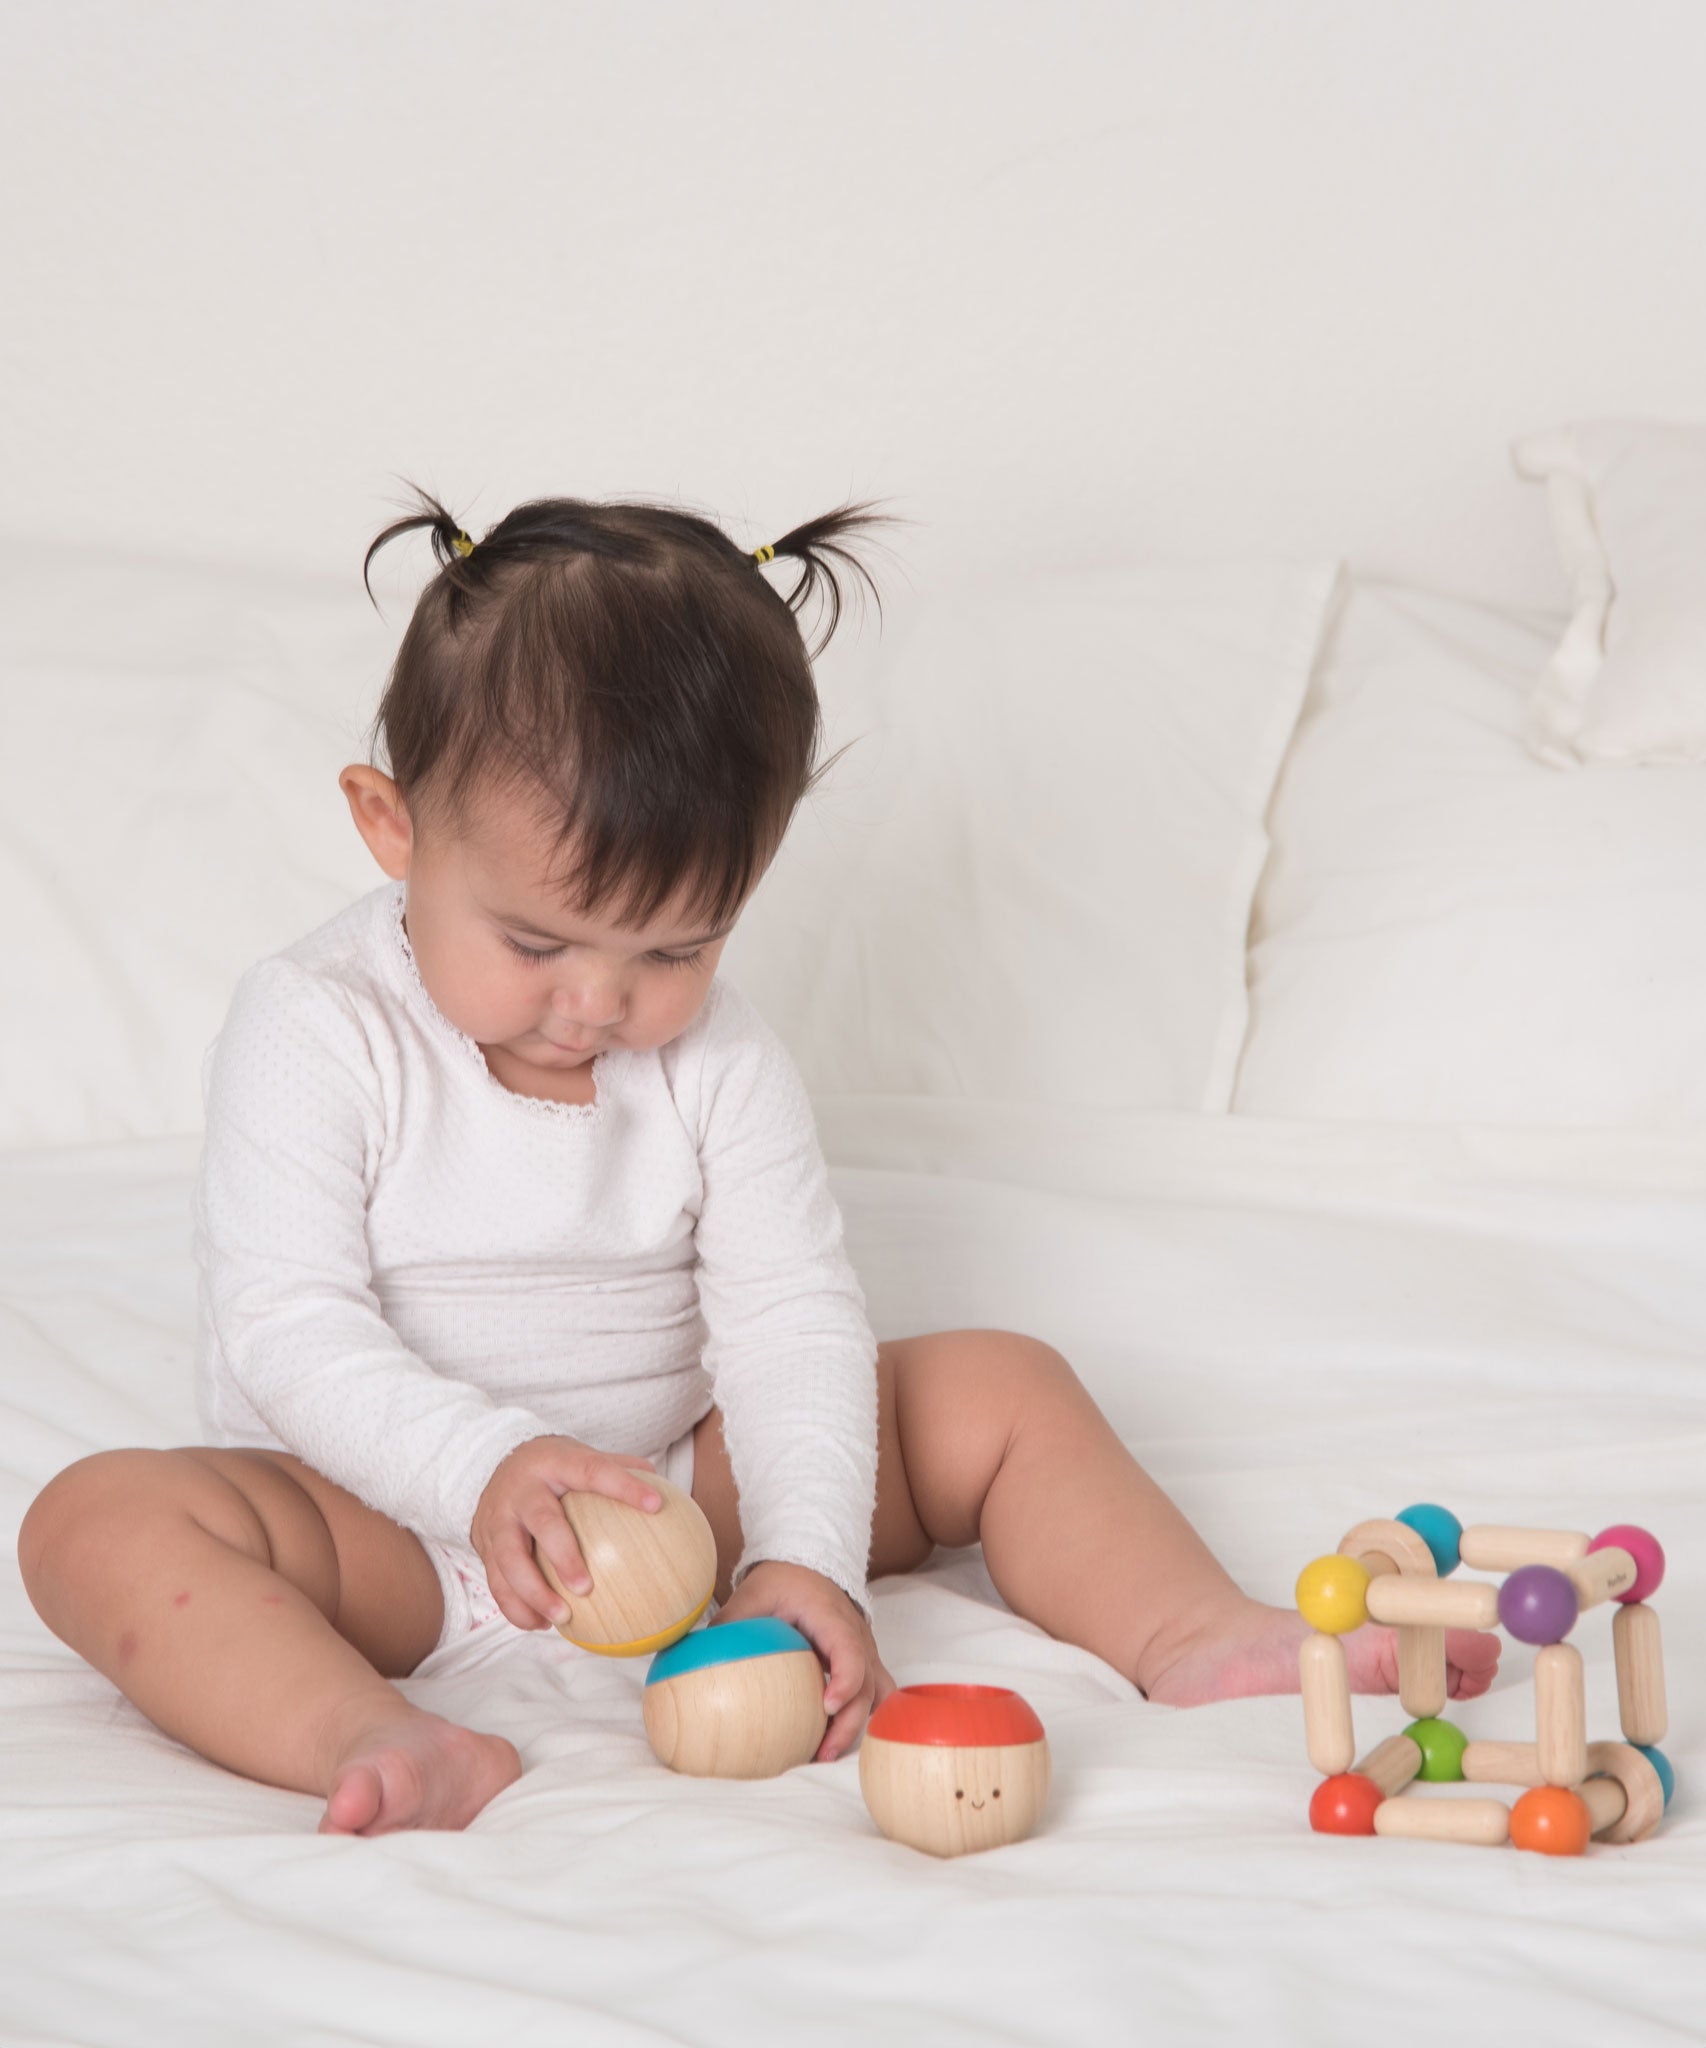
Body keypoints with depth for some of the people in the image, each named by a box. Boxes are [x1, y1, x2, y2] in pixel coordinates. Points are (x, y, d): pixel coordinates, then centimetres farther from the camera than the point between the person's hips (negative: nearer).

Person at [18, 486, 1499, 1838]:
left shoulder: (721, 1060, -2)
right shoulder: (316, 1032, -13)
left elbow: (791, 1318, -8)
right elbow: (289, 1327, -20)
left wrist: (806, 1556, -26)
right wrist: (483, 1466, -38)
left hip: (676, 1490, 4)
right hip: (395, 1529, -4)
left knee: (999, 1388, -5)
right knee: (102, 1519, -32)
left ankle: (1195, 1638, -16)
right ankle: (388, 1744, -53)